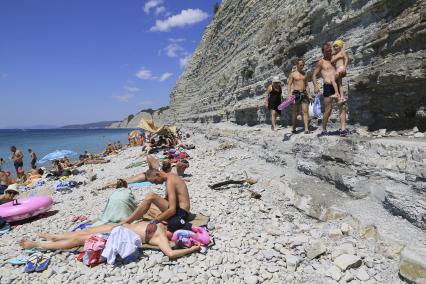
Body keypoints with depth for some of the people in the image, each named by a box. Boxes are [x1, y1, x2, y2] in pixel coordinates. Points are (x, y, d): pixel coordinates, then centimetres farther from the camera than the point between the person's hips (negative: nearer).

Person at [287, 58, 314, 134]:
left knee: (305, 111, -6)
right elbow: (289, 85, -5)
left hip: (304, 93, 4)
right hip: (296, 93, -4)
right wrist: (289, 94, -19)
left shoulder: (305, 74, 15)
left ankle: (306, 129, -11)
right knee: (294, 112, 3)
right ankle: (294, 128, 14)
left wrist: (309, 95, 15)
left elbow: (307, 85, 20)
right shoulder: (292, 74, 1)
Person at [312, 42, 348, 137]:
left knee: (342, 107, -7)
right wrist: (316, 85, -16)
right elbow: (314, 75, 1)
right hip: (328, 87, -5)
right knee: (328, 110, -3)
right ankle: (324, 130, 11)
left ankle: (343, 129, -10)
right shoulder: (321, 62, 6)